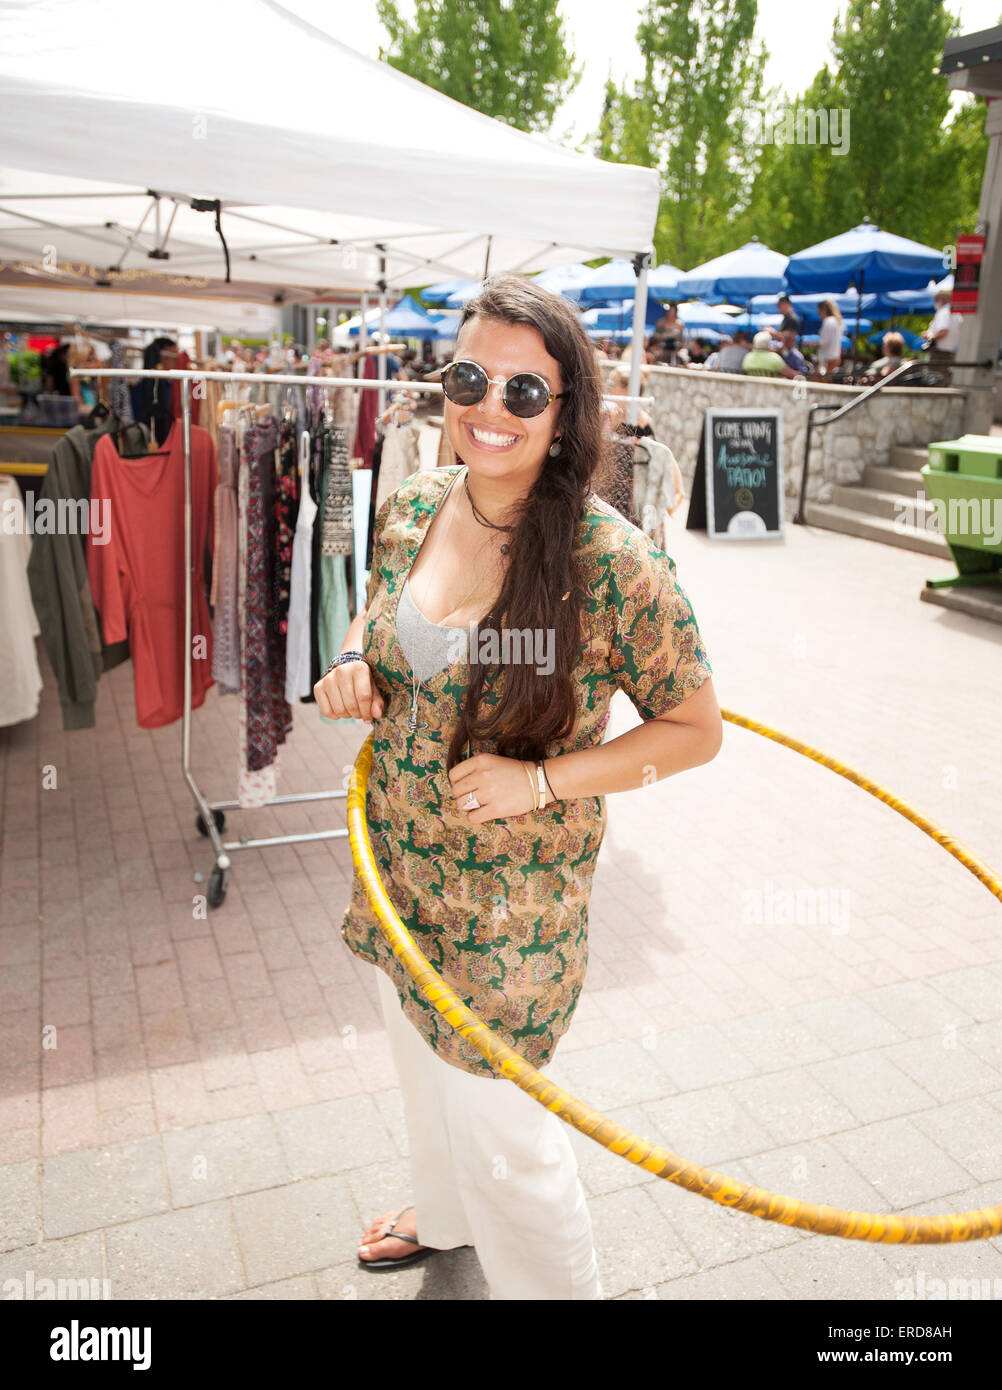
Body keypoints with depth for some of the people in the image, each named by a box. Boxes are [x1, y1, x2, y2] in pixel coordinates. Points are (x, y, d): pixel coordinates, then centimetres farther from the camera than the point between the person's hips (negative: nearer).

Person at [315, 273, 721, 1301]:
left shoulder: (614, 562, -24)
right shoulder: (411, 505, -6)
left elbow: (695, 730, -14)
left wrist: (541, 778, -25)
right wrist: (351, 665, -9)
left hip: (508, 905, -6)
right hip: (394, 869, 7)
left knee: (496, 1122, 12)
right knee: (425, 1073, 30)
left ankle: (550, 1284, 45)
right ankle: (447, 1216, 62)